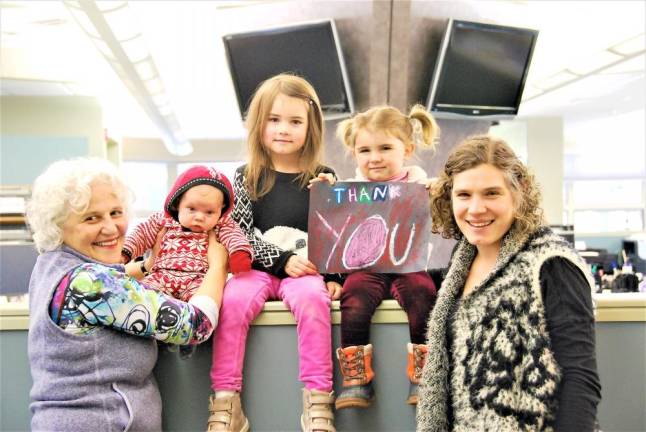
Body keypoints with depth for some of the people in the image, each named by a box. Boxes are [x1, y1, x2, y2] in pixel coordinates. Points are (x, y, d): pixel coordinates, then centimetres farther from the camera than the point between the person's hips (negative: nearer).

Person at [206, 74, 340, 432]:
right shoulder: (247, 177, 6)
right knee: (233, 300, -29)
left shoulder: (322, 177, 7)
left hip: (306, 271, 0)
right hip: (257, 268, 1)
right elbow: (240, 234, -1)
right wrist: (281, 261, -13)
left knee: (313, 298, -32)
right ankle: (226, 401, -24)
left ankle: (318, 400, -28)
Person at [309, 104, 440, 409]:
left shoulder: (419, 184, 7)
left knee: (422, 296, -28)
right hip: (365, 266, 1)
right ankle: (357, 380, -17)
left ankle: (422, 378, -16)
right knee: (354, 302, -27)